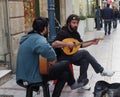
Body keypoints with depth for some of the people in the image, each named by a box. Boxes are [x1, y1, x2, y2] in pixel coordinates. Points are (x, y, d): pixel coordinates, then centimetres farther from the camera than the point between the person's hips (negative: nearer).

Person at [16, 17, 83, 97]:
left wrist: (50, 60, 10)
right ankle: (72, 83, 30)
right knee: (65, 64, 4)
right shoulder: (37, 38, -21)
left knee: (64, 74, 15)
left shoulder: (30, 37, 10)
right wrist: (53, 59, -24)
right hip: (33, 77, -9)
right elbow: (46, 48, -43)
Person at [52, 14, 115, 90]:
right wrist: (67, 44, -33)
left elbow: (81, 44, 17)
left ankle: (82, 81, -6)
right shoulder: (63, 33, -16)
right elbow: (54, 44, -30)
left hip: (72, 55, 8)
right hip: (63, 57, -8)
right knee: (84, 53, -22)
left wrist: (92, 42, 3)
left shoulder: (75, 33, 9)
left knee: (85, 60, -21)